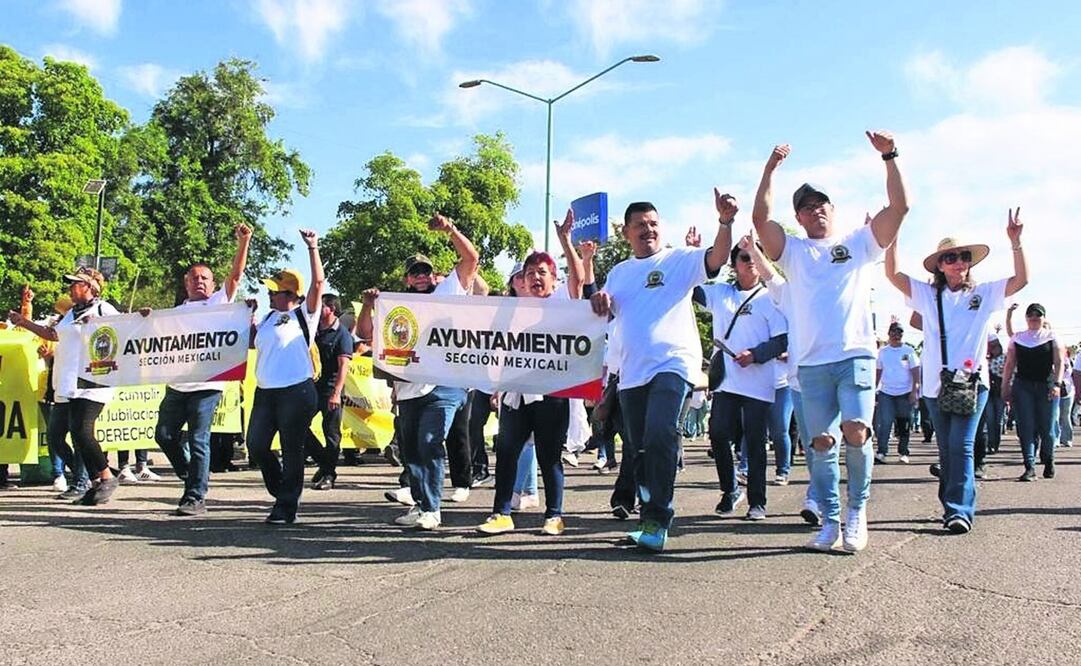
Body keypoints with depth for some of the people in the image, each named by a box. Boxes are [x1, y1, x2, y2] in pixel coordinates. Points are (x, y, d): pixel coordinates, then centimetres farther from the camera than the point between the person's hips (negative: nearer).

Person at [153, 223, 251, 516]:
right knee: (164, 434, 10)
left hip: (207, 385, -6)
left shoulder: (220, 302, 6)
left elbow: (236, 275, -6)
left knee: (198, 440, -5)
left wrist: (243, 243, -16)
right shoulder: (178, 312, 20)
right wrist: (149, 318, 1)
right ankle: (192, 476, 29)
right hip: (177, 384, 6)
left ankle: (196, 497, 1)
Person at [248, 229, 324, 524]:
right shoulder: (269, 318, 17)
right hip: (265, 391, 8)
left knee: (291, 451, -1)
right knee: (256, 446, 9)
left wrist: (313, 248, -16)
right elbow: (255, 342, 29)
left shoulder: (304, 314, -3)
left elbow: (318, 283, -14)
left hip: (296, 391, -7)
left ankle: (287, 506, 8)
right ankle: (282, 491, 28)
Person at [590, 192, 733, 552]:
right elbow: (604, 314, 23)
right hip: (632, 372, 6)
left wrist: (725, 222, -32)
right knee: (638, 448, 11)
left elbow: (717, 257, -15)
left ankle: (658, 520, -15)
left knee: (660, 435, -23)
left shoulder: (679, 260, 1)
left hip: (673, 363, -6)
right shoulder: (618, 272, 18)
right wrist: (599, 301, 0)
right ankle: (649, 516, 24)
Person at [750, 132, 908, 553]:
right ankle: (830, 522, 11)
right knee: (823, 444, 1)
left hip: (856, 355, -1)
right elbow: (761, 219, 1)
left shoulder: (859, 244, 16)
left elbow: (899, 207, 6)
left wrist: (889, 156, 0)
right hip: (812, 363, 2)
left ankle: (857, 509, 3)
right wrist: (771, 169, 0)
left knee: (856, 432, -17)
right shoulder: (794, 252, 17)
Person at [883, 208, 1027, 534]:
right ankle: (954, 507, 19)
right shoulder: (927, 295, 9)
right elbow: (893, 274, 0)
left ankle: (960, 510, -16)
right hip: (936, 384, 2)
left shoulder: (984, 293, 10)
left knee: (961, 445, -13)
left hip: (972, 381, -2)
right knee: (946, 449, 9)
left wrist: (1015, 242, -9)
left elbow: (1021, 279, 1)